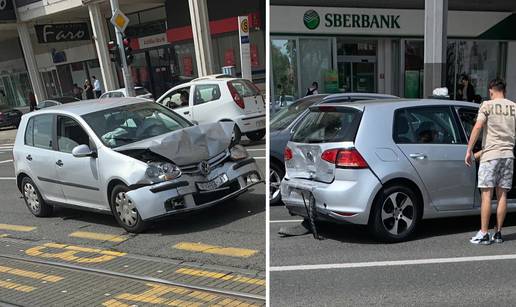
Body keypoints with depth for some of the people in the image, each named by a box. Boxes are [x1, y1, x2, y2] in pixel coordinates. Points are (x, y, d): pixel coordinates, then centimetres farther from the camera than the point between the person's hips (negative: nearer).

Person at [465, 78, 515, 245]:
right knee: (502, 195, 8)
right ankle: (498, 233, 14)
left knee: (487, 194, -3)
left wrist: (469, 151, -12)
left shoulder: (487, 105, -2)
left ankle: (484, 234, -1)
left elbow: (478, 127, -13)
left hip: (490, 154, -4)